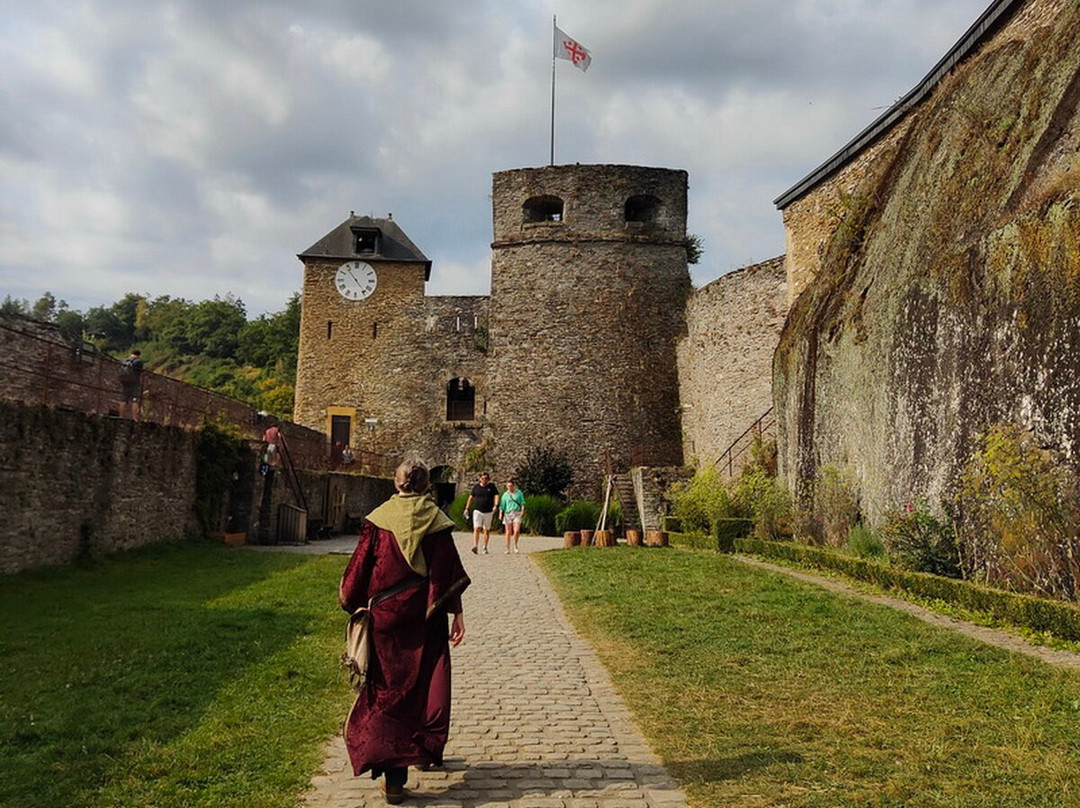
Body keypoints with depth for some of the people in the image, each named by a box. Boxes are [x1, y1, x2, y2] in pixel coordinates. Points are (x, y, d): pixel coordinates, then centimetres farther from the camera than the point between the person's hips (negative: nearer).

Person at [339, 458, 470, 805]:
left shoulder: (379, 519, -4)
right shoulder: (436, 520, -4)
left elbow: (360, 569, -1)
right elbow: (451, 571, -6)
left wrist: (353, 605, 13)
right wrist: (457, 614, -1)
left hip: (386, 619, 0)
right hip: (426, 620, 1)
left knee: (389, 690, 2)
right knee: (428, 685, 17)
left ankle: (394, 774, -5)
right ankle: (427, 751, 32)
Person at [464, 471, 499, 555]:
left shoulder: (491, 486, 4)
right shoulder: (476, 487, 6)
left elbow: (496, 495, -3)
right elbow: (471, 497, 15)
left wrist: (495, 505, -20)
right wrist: (467, 508, 16)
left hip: (488, 512, 1)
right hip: (478, 511, -1)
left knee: (487, 530, 9)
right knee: (476, 528, -15)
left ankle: (485, 547, 20)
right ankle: (475, 546, -25)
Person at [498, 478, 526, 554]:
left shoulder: (519, 493, 8)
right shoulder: (505, 495, 8)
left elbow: (522, 502, 9)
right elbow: (502, 506, 7)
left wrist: (522, 510, -6)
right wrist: (500, 514, -2)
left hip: (517, 513, -1)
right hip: (508, 513, 1)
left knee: (516, 531, -15)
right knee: (508, 532, 2)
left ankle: (515, 545, 9)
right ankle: (508, 549, 9)